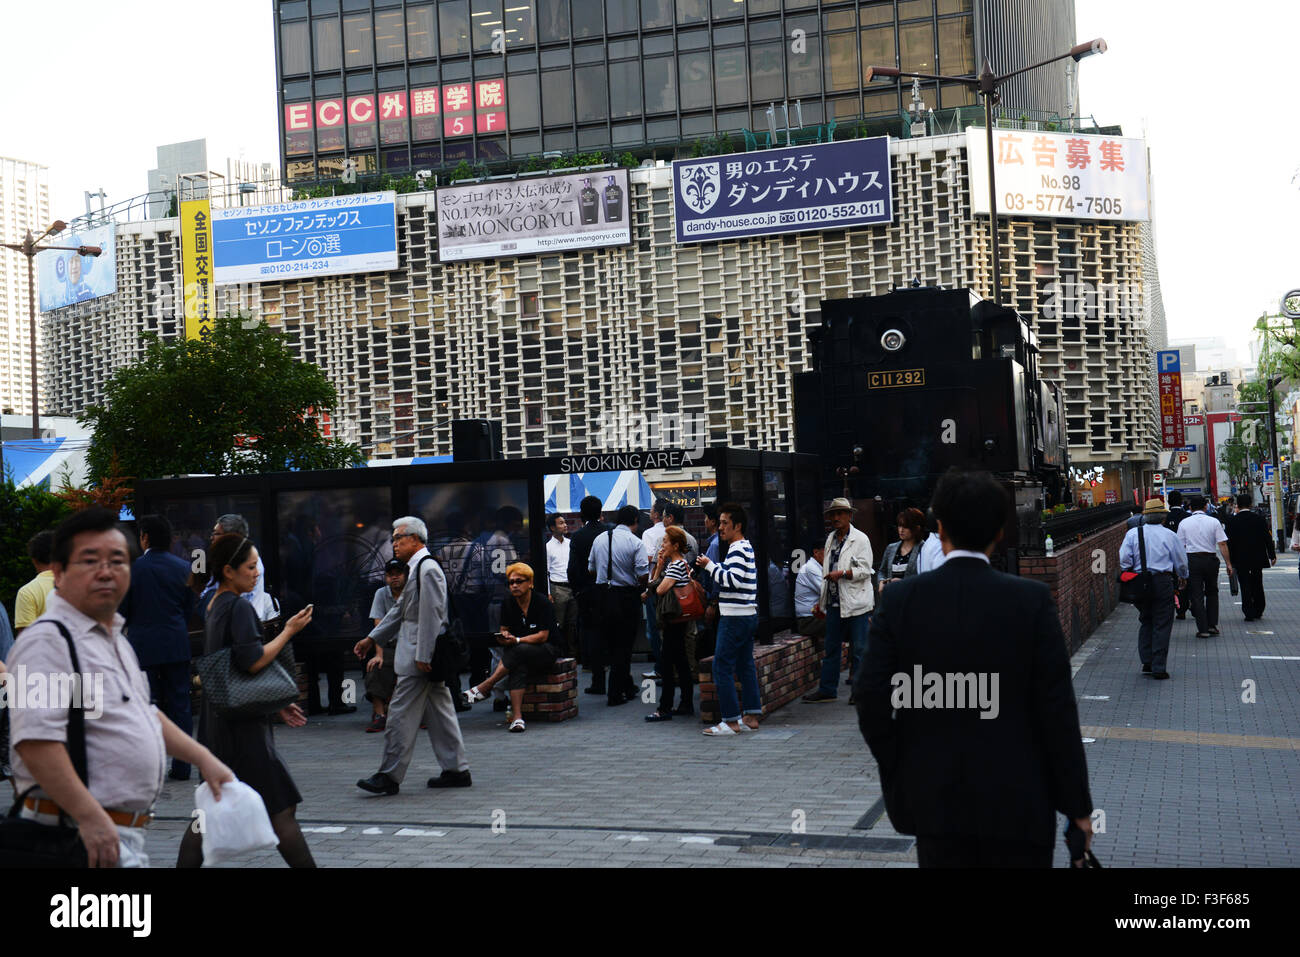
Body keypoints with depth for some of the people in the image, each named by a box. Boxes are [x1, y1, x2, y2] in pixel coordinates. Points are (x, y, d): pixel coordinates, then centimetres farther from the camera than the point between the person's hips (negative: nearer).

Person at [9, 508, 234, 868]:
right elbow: (34, 739, -25)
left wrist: (202, 757, 24)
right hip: (84, 836, -10)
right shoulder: (46, 640, -15)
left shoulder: (115, 640, 19)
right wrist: (91, 818, -28)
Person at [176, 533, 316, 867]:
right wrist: (289, 631, -13)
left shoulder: (214, 606, 15)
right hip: (241, 724, -9)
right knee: (282, 807, -4)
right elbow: (253, 661, -24)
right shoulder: (238, 607, -14)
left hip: (217, 721, 9)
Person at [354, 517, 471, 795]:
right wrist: (373, 638, 21)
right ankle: (456, 770, 16)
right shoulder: (417, 569, 17)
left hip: (419, 655, -10)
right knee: (439, 712, 11)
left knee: (401, 713, -7)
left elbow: (431, 615, -20)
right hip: (422, 655, 10)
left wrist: (422, 656, -21)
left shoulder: (428, 569, -15)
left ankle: (390, 775, -2)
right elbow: (401, 610, 23)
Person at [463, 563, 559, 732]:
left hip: (547, 651, -4)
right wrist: (504, 636, -14)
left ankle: (482, 689, -32)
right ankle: (517, 716, -43)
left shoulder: (543, 604, -11)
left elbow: (543, 636, -16)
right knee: (519, 666, -34)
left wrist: (517, 640, -27)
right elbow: (504, 629, 11)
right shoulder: (508, 605, 5)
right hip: (519, 654, 4)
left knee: (519, 651, -36)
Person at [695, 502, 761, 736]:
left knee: (722, 667, -8)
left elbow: (733, 580, -24)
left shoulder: (737, 549, -14)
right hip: (748, 615, 10)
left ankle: (731, 721, -8)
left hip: (735, 618, -10)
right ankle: (751, 716, 14)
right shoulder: (747, 547, 18)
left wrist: (710, 565, -16)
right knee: (746, 665, 11)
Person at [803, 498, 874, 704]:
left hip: (855, 602, -7)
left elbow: (865, 570, -11)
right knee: (831, 648, 9)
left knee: (859, 649, -2)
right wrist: (821, 600, 20)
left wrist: (842, 573, -22)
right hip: (834, 602, 7)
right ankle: (827, 690, 15)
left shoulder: (860, 539, -4)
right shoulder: (831, 539, 16)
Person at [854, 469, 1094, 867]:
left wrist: (901, 775, 7)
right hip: (1017, 802, -1)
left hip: (934, 800, 1)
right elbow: (1057, 709, -9)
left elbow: (871, 700, -7)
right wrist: (1077, 804, 0)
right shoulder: (1032, 600, -9)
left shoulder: (900, 599, -6)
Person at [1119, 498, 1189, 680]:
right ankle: (1159, 667, 1)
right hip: (1163, 581, -2)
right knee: (1162, 625, 2)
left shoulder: (1133, 533, 2)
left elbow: (1124, 559, -4)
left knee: (1145, 622, 16)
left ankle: (1147, 663, 14)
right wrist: (1182, 578, 24)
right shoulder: (1170, 535, -2)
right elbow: (1181, 562, 6)